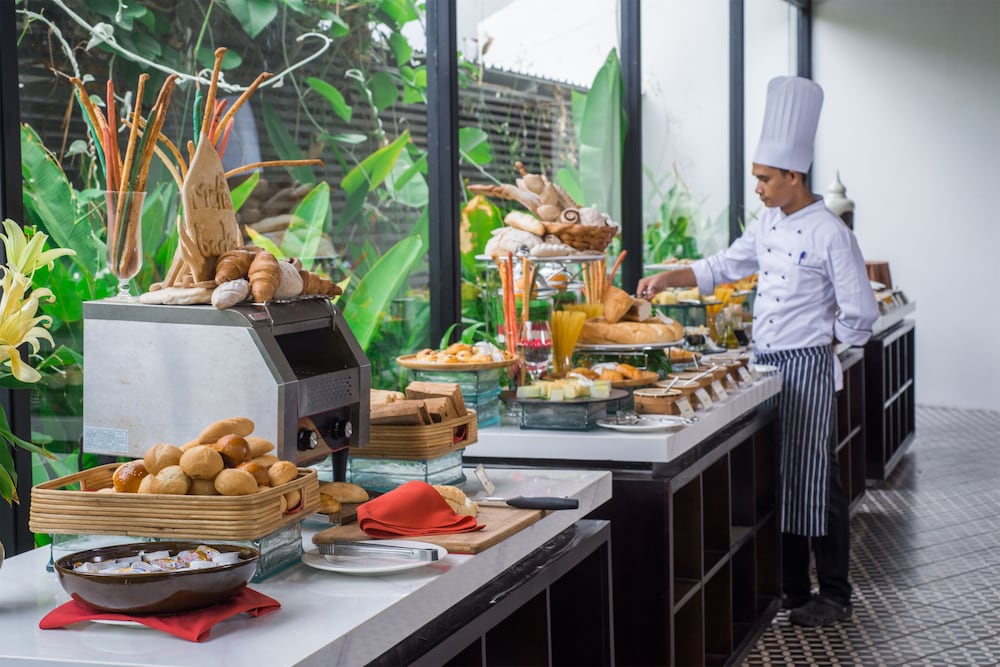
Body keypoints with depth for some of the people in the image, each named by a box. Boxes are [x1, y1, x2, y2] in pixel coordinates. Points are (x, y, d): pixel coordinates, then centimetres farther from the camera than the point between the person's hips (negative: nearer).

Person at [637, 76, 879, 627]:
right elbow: (723, 267, 19)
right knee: (776, 481, 11)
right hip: (764, 366, 7)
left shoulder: (829, 234, -13)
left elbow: (860, 315, -12)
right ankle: (792, 589, 22)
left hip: (805, 370, -7)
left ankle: (834, 596, 11)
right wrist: (668, 278, 7)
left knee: (814, 483, -2)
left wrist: (818, 337, -1)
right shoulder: (768, 225, 10)